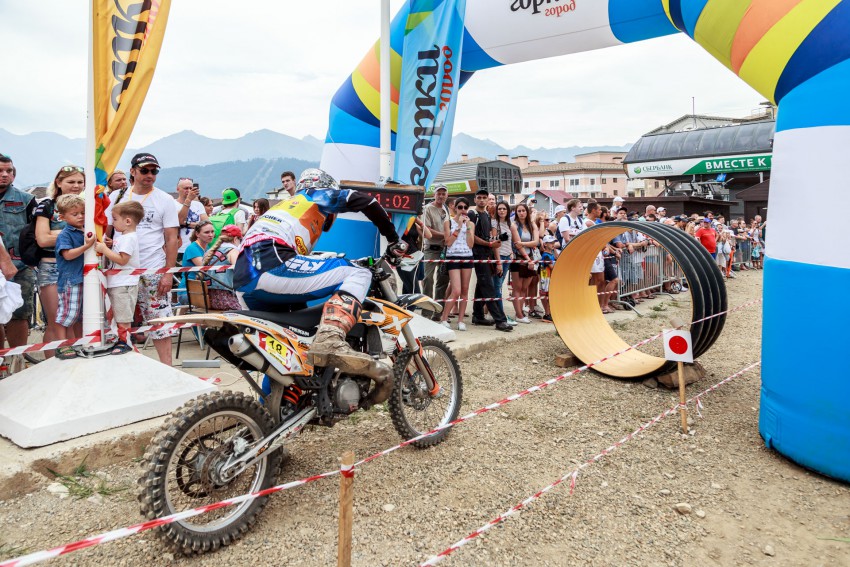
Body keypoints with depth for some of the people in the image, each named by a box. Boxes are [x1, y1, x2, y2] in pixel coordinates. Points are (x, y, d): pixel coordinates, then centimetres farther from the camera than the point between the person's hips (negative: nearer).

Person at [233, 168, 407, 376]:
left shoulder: (283, 206, 42)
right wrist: (393, 239, 17)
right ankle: (330, 340, -31)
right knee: (358, 274, -7)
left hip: (243, 285, 9)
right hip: (272, 265, -9)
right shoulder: (318, 195, 22)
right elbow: (365, 201, 9)